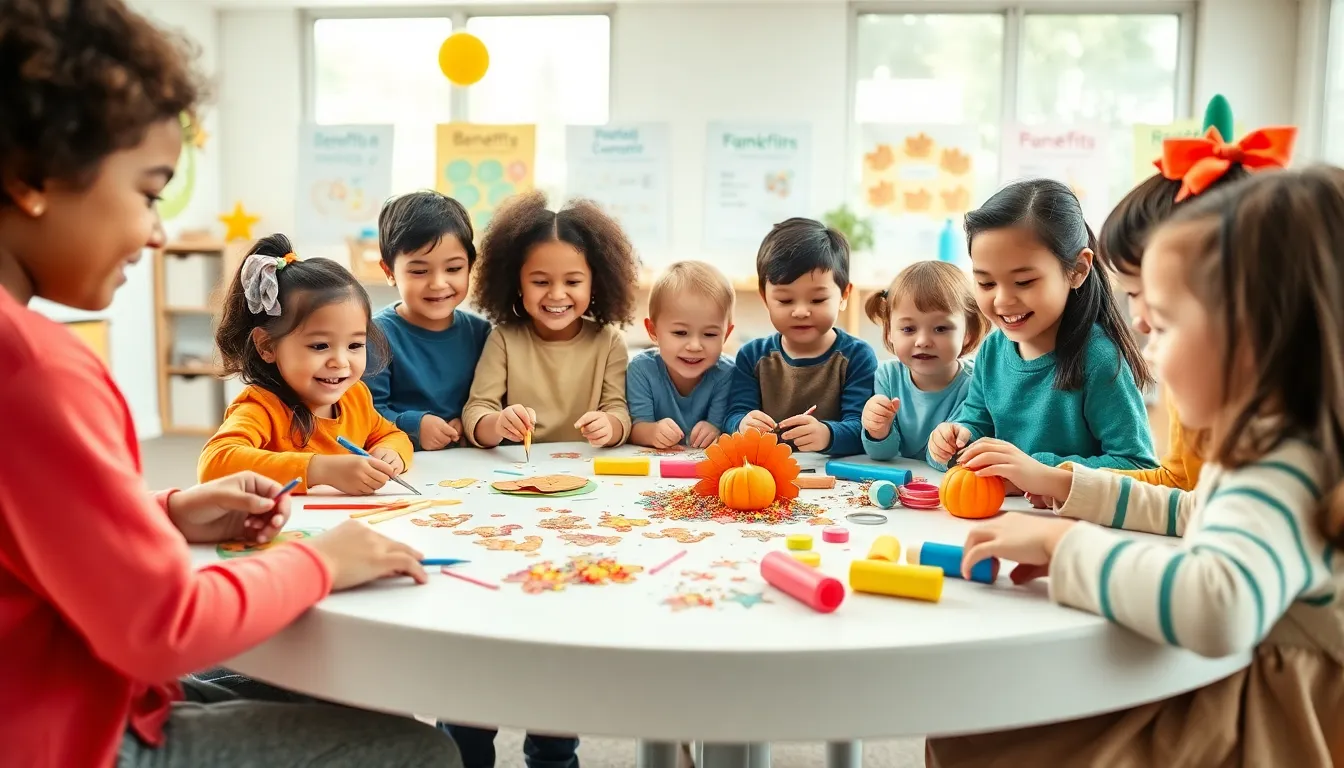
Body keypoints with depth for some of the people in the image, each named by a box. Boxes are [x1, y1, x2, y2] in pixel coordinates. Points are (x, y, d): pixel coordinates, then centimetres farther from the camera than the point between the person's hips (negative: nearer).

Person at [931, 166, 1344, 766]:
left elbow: (1217, 608, -50)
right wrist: (1063, 484, 17)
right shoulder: (1267, 450, 4)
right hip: (1218, 701, 9)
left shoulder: (1281, 472, -28)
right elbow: (1197, 514, 26)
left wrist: (1062, 542, -35)